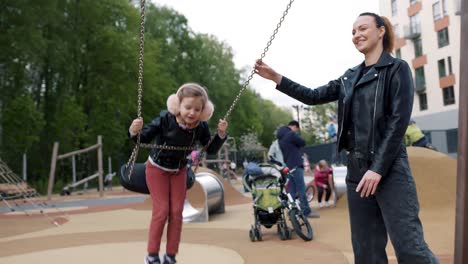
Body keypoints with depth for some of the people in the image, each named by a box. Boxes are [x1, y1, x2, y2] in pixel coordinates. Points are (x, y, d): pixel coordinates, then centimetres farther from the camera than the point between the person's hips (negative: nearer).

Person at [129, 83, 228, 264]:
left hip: (179, 170, 3)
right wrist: (134, 132, -45)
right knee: (161, 211, -7)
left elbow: (211, 150, -8)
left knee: (176, 212, 2)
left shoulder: (201, 126, -22)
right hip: (157, 168, -3)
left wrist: (221, 134, -24)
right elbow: (144, 138, -23)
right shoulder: (165, 119, -32)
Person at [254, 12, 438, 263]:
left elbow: (399, 121, -10)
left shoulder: (397, 69, -1)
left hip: (390, 169, -6)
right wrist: (276, 78, 7)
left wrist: (378, 168, -17)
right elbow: (313, 96, 17)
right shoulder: (350, 77, 16)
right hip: (356, 169, 6)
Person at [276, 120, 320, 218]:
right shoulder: (292, 134, -12)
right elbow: (303, 142, -7)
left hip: (287, 166, 9)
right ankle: (306, 211, -4)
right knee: (301, 189, -6)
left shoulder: (281, 137, 18)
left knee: (292, 190, 10)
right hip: (295, 165, -9)